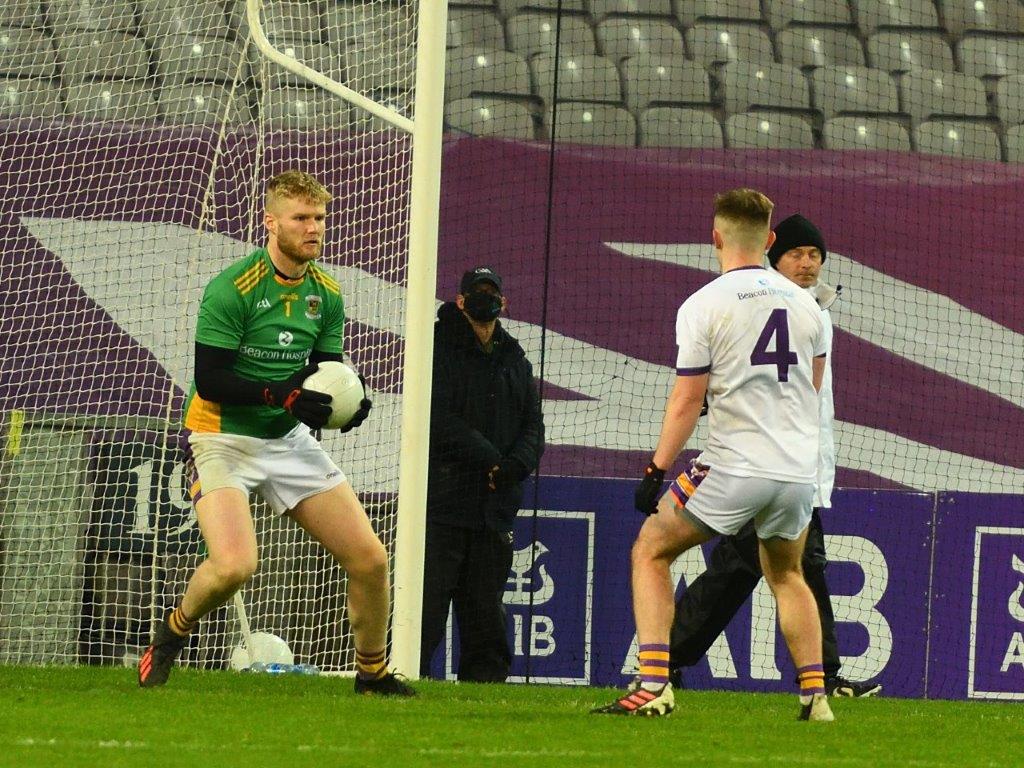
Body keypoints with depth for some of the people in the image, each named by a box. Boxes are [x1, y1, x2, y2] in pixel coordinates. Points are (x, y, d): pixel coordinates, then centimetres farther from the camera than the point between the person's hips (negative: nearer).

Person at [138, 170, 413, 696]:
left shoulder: (325, 293, 4)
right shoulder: (232, 288, -16)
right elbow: (209, 380, -18)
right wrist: (279, 394, -28)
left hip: (290, 439, 6)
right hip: (224, 438, -6)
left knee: (370, 559, -1)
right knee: (234, 566, -28)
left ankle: (373, 674, 21)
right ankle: (171, 634, 4)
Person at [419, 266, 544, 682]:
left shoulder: (515, 359, 19)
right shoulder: (439, 348, 0)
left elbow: (533, 425, 14)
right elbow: (438, 419, -11)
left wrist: (516, 464, -7)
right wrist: (490, 460, -15)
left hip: (495, 506, 6)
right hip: (442, 503, -5)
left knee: (486, 609, 8)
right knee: (428, 599, -9)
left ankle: (485, 680, 11)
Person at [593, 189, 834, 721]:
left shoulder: (702, 306, -7)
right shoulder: (804, 303, 7)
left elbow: (687, 402, -9)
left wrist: (655, 471, -2)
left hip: (734, 468, -5)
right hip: (800, 468, 5)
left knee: (650, 552, 11)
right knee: (786, 574, 27)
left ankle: (652, 686, -2)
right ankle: (815, 696, 16)